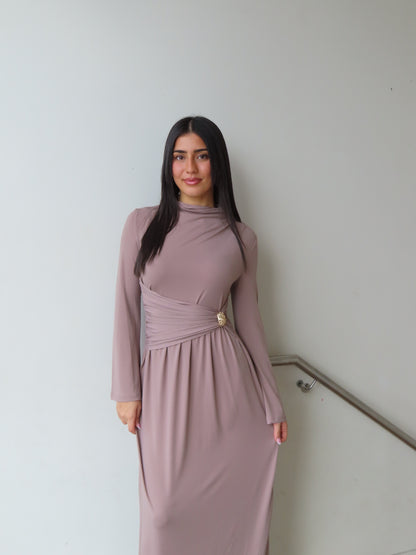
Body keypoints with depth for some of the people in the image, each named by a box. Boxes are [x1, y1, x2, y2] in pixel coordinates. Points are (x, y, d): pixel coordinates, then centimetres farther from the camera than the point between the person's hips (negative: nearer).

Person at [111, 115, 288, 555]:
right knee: (168, 508, 10)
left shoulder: (241, 238, 3)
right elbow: (127, 307, 1)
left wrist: (273, 404, 7)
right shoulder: (142, 224, 1)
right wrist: (127, 390, -2)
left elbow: (249, 321, 6)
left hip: (224, 371, 1)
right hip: (164, 377, 0)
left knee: (236, 501, 10)